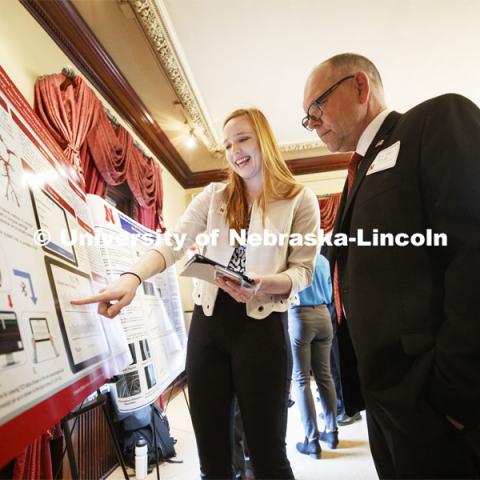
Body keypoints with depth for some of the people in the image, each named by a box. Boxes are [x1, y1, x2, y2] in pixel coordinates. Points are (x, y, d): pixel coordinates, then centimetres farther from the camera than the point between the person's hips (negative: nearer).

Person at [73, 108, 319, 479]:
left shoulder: (300, 200, 2)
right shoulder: (214, 196, 9)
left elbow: (303, 270, -2)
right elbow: (172, 244, -4)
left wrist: (264, 285, -23)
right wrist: (132, 278, -23)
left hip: (263, 327, -3)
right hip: (208, 323, 3)